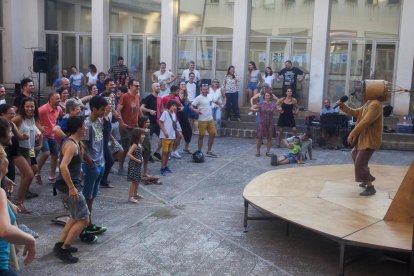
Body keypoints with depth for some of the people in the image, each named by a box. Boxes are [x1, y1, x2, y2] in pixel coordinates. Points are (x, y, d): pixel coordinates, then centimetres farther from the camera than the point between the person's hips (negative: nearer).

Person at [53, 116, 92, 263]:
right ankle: (63, 250, 3)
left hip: (67, 186, 10)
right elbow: (63, 166, -32)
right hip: (69, 187, -10)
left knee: (76, 216, 24)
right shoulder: (72, 145, -21)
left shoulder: (69, 141, 9)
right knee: (83, 219, -1)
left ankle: (60, 244, 25)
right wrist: (72, 188, -29)